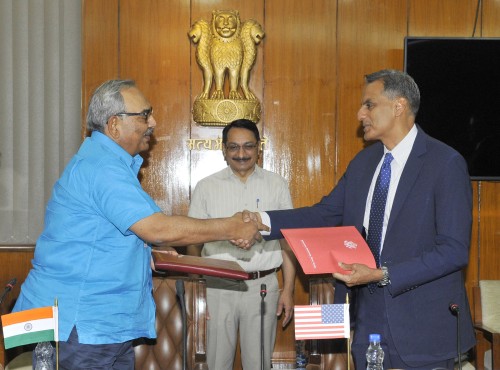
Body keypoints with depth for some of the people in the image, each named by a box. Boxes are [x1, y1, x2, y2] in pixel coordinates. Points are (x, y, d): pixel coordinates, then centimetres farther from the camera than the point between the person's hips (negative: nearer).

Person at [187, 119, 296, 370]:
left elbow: (288, 242, 7)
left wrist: (288, 290, 2)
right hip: (219, 286, 0)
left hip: (263, 286, 0)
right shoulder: (207, 187, 3)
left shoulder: (276, 185, 5)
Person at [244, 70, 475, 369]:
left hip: (423, 329, -6)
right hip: (369, 320, 6)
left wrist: (382, 275, -23)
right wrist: (264, 221, -6)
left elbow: (454, 250, -17)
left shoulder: (446, 163, -12)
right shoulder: (364, 162, 10)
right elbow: (325, 214, 8)